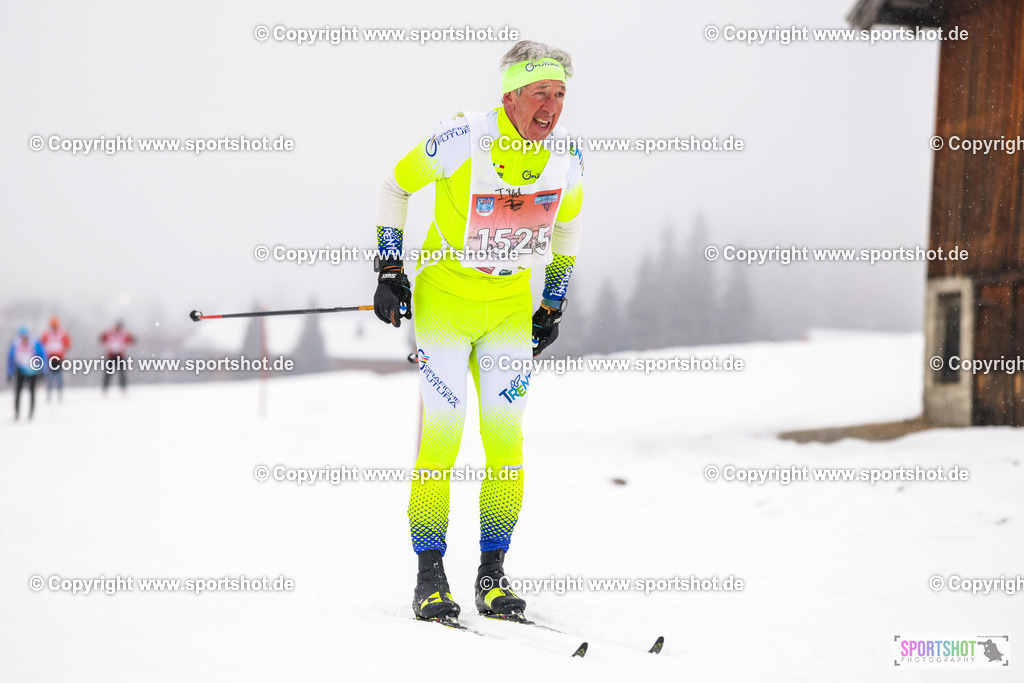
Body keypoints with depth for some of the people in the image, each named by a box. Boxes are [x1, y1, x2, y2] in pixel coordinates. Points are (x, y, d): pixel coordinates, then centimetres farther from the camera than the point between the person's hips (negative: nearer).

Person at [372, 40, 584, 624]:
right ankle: (430, 576, 1)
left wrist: (554, 305, 15)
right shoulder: (462, 140, -20)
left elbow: (567, 224, 14)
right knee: (442, 432, -8)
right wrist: (390, 270, -6)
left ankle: (493, 575, 8)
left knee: (506, 437, -2)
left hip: (511, 304, 3)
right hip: (444, 296, -3)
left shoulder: (567, 158, -7)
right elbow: (396, 187, -3)